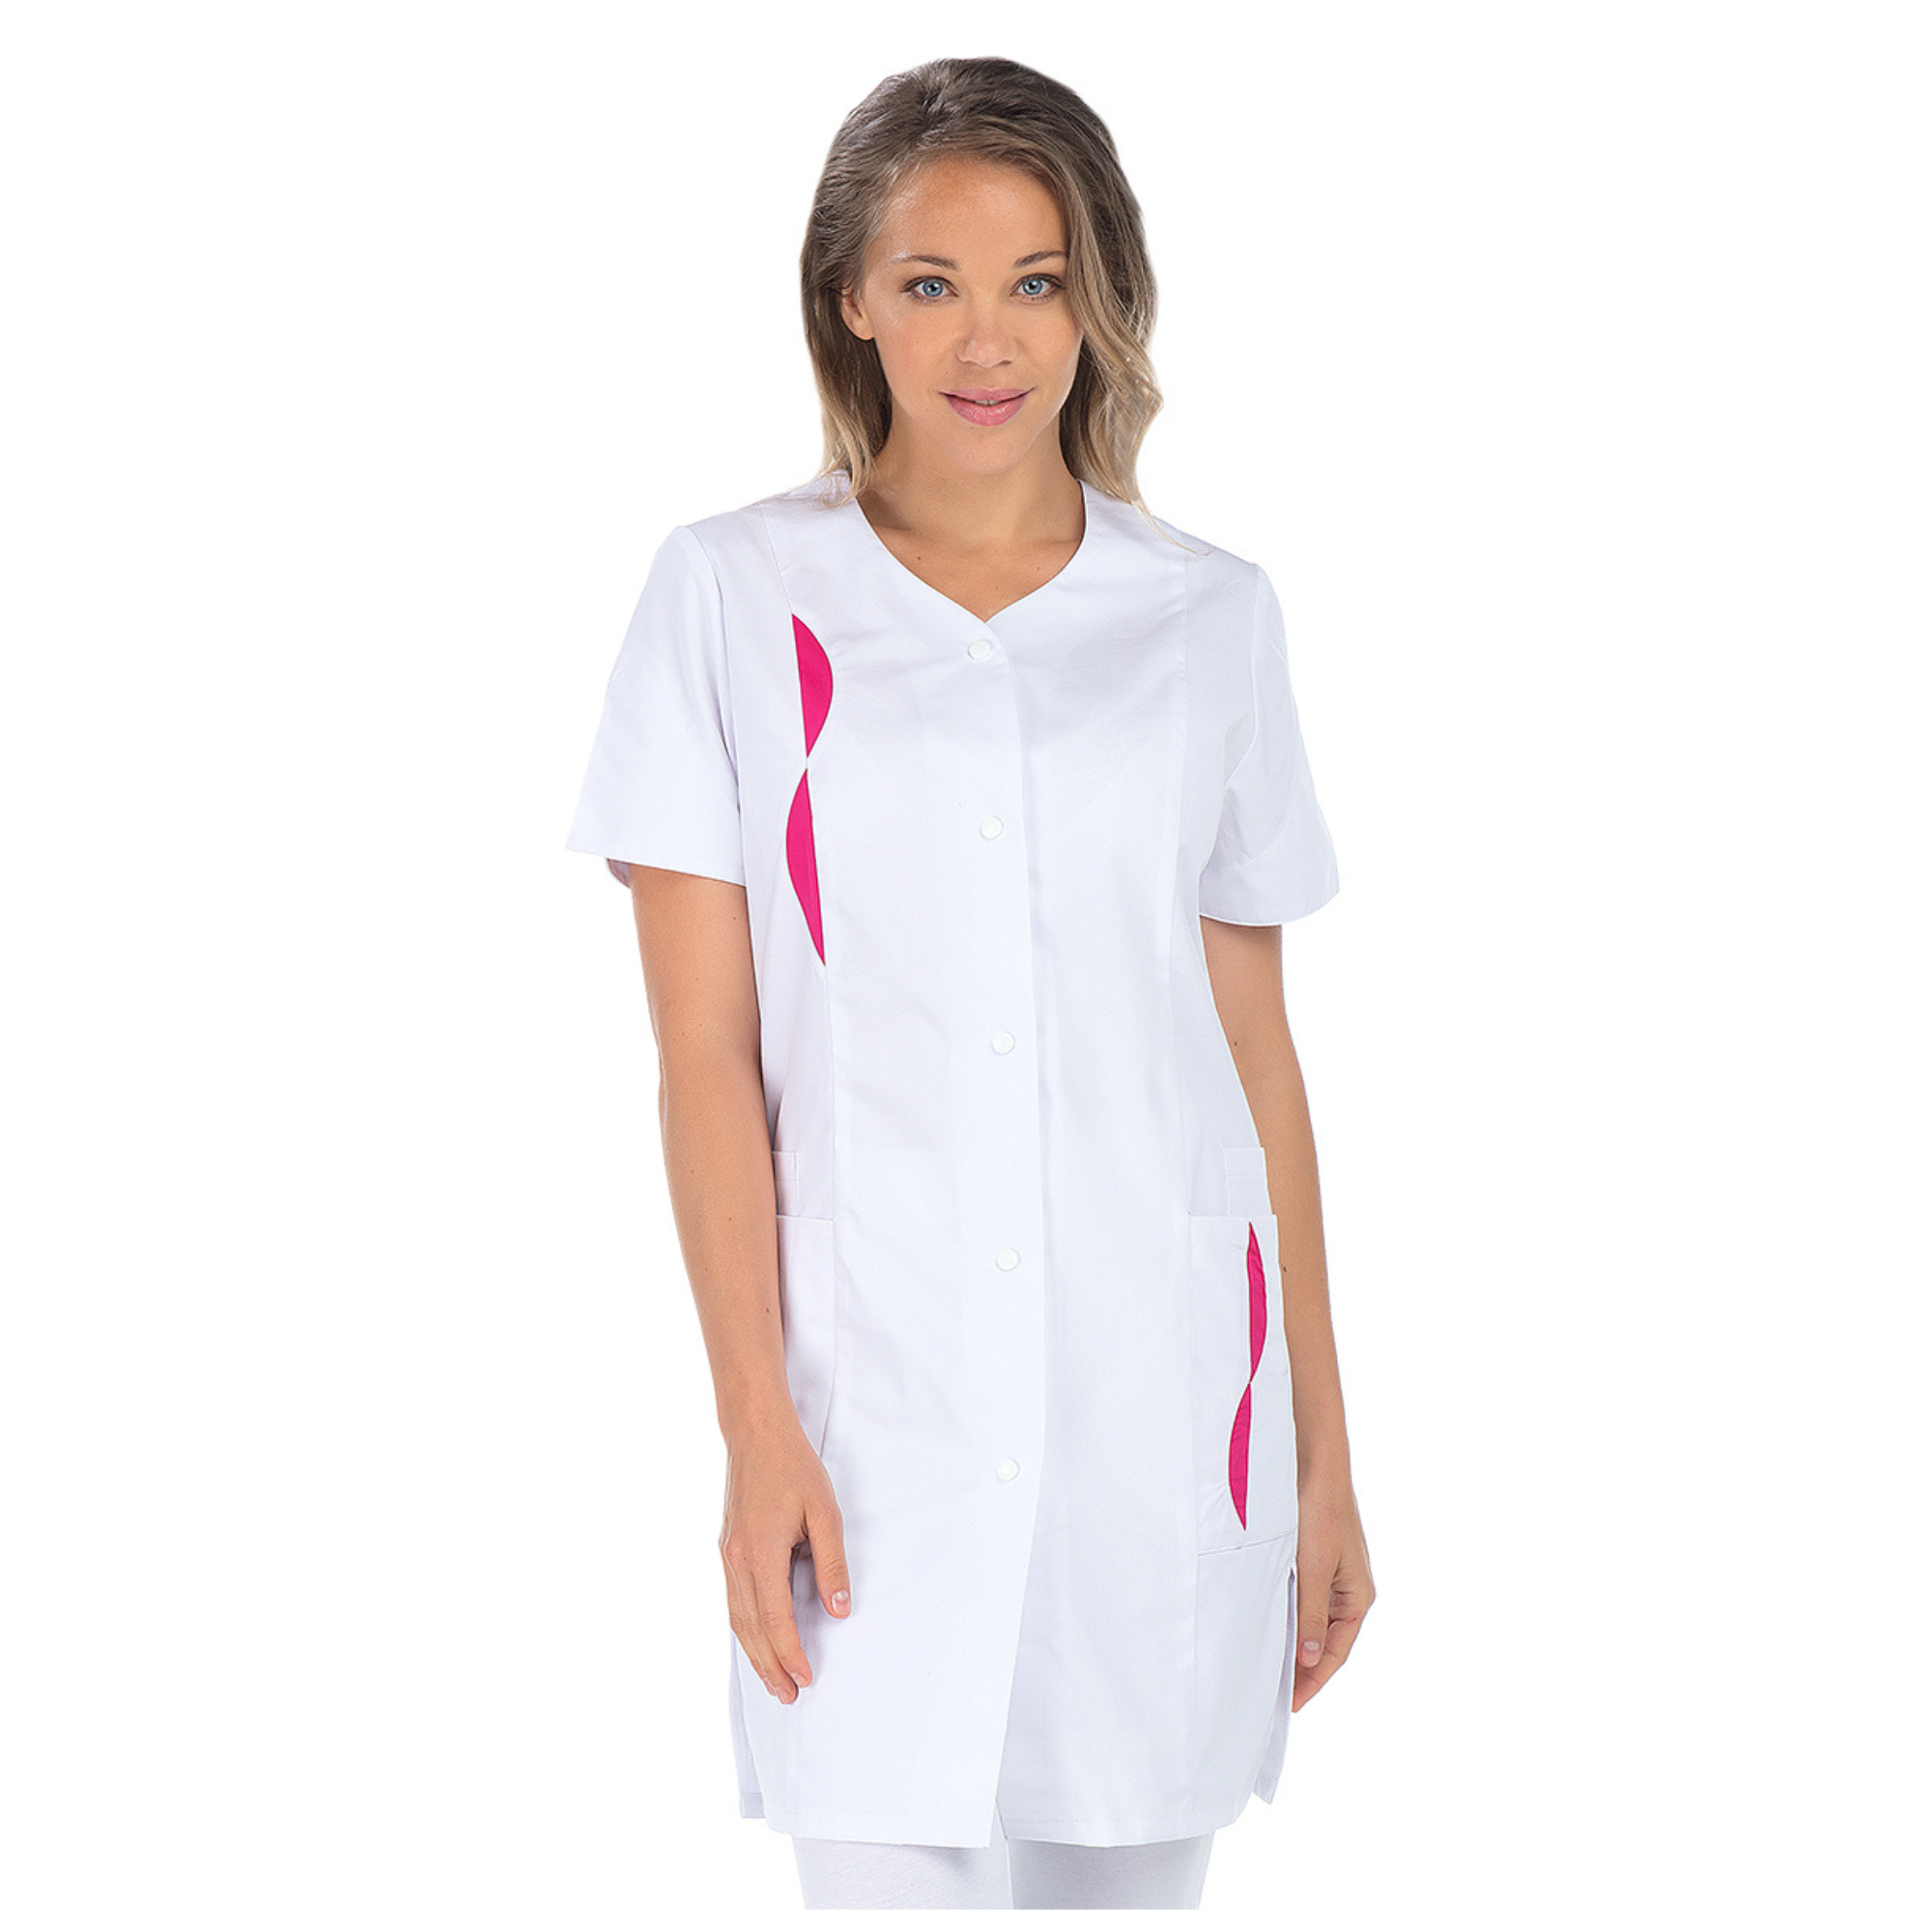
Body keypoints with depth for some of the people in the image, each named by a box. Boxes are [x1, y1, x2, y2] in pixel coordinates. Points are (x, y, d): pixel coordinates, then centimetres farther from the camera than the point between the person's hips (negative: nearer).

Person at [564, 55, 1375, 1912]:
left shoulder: (1211, 617, 7)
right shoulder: (734, 594, 2)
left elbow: (1257, 1054, 9)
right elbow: (704, 1051, -1)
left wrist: (1323, 1449, 8)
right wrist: (756, 1428, -9)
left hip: (1165, 1403, 2)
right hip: (871, 1395, -2)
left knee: (1137, 1868, 8)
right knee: (889, 1872, -5)